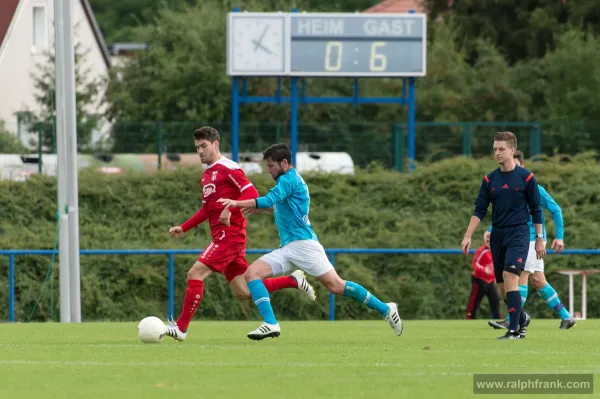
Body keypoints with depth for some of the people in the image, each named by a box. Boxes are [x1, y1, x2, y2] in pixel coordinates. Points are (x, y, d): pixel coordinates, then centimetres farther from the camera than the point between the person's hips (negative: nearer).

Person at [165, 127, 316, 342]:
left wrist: (230, 210, -30)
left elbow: (251, 194, -17)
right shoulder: (207, 174, 20)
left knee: (195, 274, -16)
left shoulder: (228, 168, -8)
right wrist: (183, 228, 22)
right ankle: (293, 280, 19)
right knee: (243, 292, 8)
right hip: (221, 236, 10)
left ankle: (181, 327, -14)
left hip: (230, 234, -10)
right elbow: (207, 210, 29)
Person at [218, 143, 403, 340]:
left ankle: (385, 309, -2)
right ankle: (270, 324, -18)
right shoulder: (292, 180, 21)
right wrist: (258, 207, 26)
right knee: (252, 273, -7)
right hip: (286, 248, 10)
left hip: (302, 242, -10)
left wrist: (237, 203, -21)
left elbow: (269, 200, -22)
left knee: (335, 285, -13)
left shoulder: (288, 179, -8)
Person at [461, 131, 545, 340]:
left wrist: (539, 239, 1)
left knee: (510, 276, -20)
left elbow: (536, 210, 2)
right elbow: (479, 210, 6)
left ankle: (514, 330, -18)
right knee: (503, 284, 7)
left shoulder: (526, 177, -3)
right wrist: (468, 236, -4)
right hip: (498, 236, 5)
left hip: (519, 234, -5)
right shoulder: (489, 180, 7)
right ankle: (522, 319, 31)